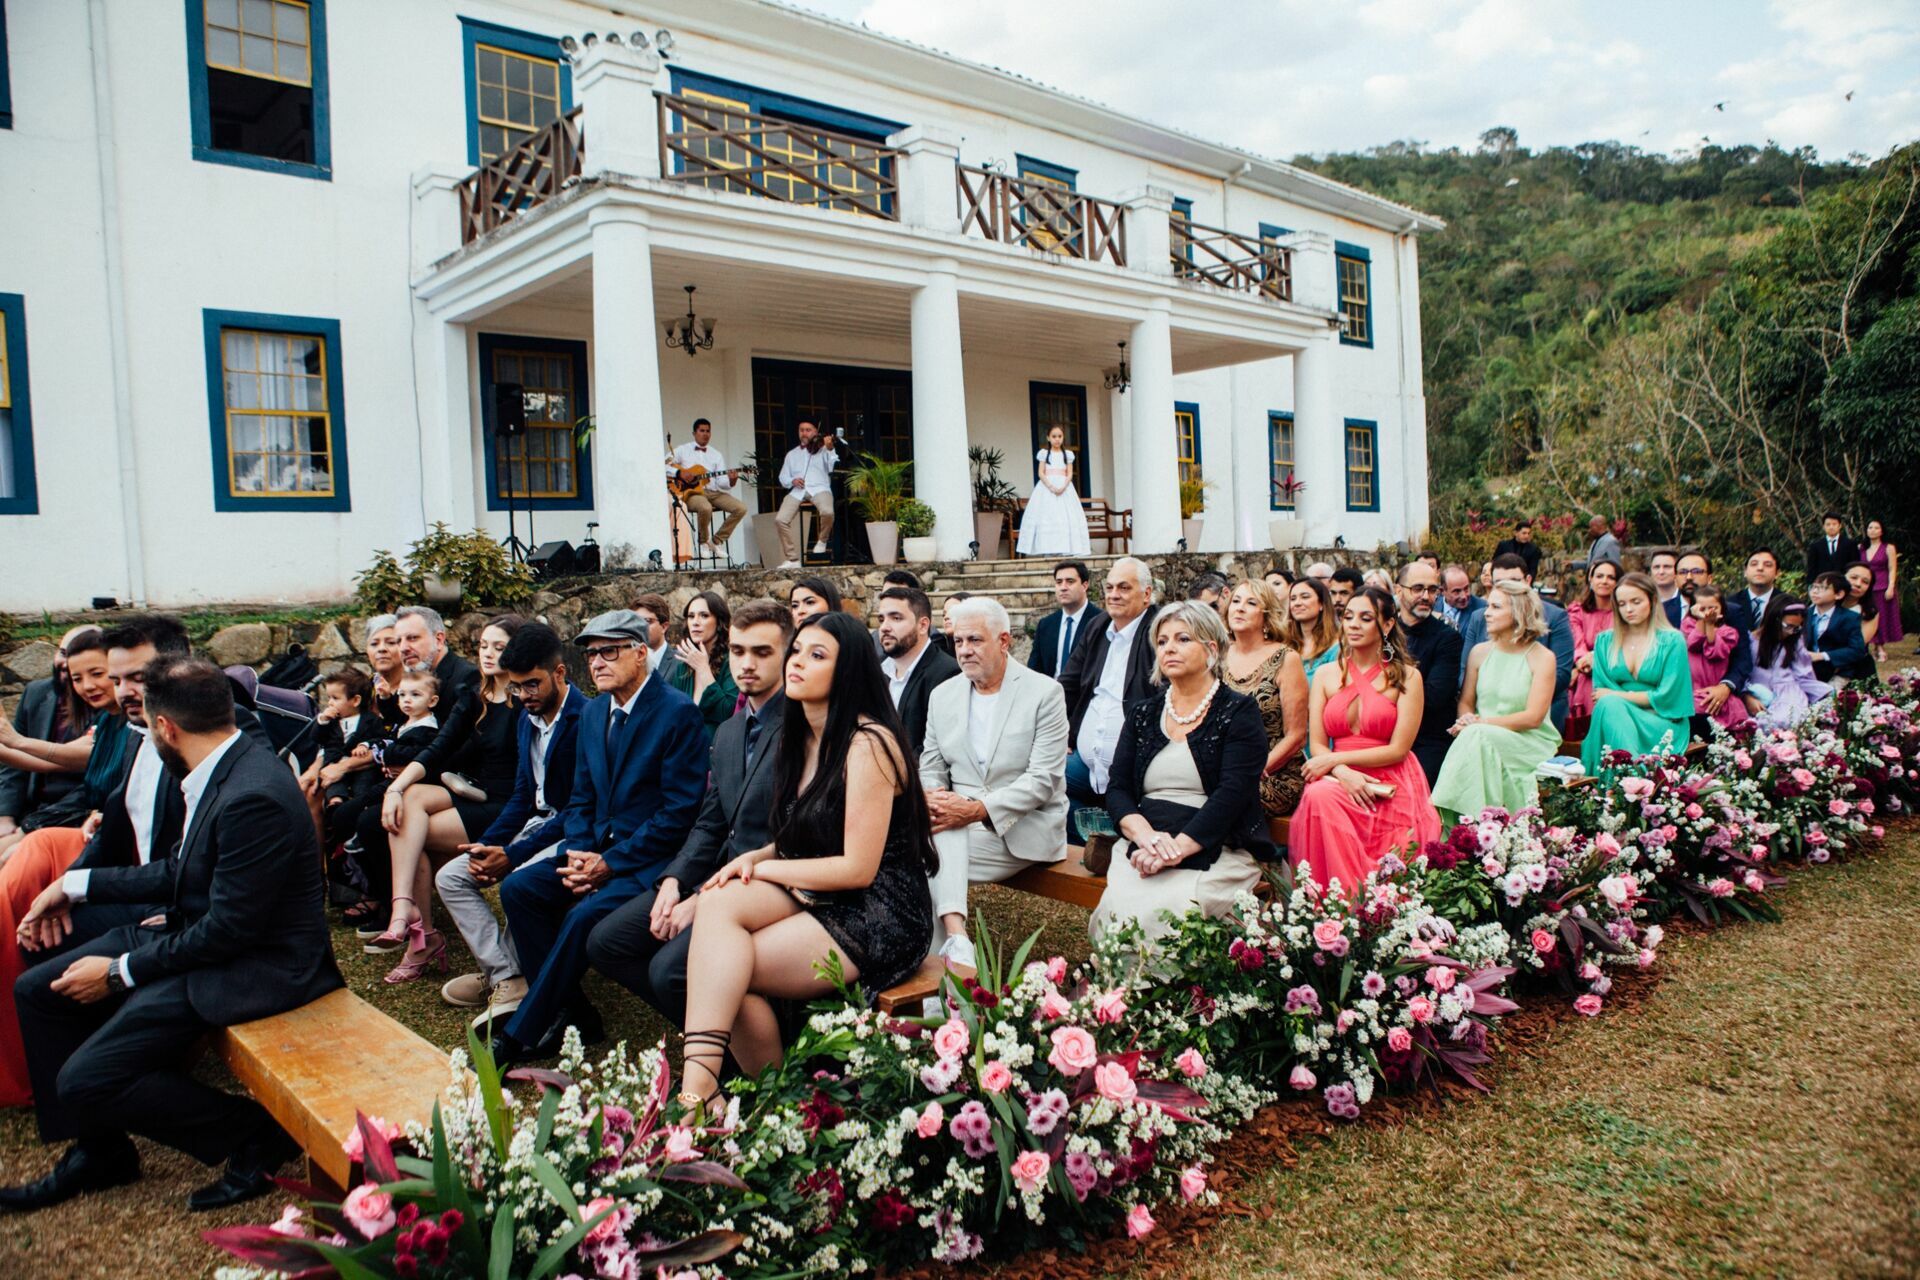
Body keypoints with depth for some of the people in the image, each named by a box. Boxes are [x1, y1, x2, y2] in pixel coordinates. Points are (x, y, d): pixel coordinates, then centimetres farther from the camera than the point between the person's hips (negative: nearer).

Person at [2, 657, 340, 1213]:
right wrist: (77, 885, 17)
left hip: (255, 965, -10)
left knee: (85, 1081, -13)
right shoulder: (226, 766, 2)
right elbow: (179, 872, 15)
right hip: (204, 932, 10)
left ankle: (258, 1133, 4)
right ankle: (95, 1150, 27)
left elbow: (229, 931, -24)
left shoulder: (253, 797, -29)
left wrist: (120, 972, -13)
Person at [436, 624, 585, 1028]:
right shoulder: (528, 718, 9)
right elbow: (523, 795, 14)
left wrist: (512, 854, -20)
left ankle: (506, 975, -9)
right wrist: (486, 844, -3)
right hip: (536, 823, 10)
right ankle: (506, 978, -10)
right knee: (451, 876, 0)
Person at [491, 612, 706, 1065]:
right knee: (517, 888, -9)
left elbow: (681, 811, -17)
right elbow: (581, 798, 16)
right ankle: (570, 1011, -3)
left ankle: (519, 1036, -11)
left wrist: (610, 862, -18)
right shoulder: (593, 713, 12)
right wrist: (579, 854, -5)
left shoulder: (678, 712, -13)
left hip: (653, 858, -8)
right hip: (600, 849, 8)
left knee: (585, 915, -28)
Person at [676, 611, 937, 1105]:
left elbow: (858, 868, -18)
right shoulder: (804, 736, 11)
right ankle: (698, 1085, -23)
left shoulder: (868, 743, -16)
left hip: (878, 915, -8)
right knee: (717, 903, -20)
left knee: (729, 972, -20)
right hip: (816, 895, 8)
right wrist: (754, 857, -4)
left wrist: (762, 868, -10)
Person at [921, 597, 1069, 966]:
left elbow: (1043, 779, -13)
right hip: (960, 818, 4)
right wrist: (931, 796, -15)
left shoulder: (1044, 693, -5)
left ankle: (947, 950, -22)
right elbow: (930, 767, 11)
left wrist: (978, 809, -25)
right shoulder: (942, 695, 12)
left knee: (936, 850, -28)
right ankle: (957, 941, -37)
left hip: (1023, 828, -4)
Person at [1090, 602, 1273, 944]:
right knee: (1117, 909, -26)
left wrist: (1177, 848, -21)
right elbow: (1117, 789, 8)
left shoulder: (1239, 712, 3)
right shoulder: (1142, 713, 17)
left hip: (1217, 851, -3)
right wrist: (1145, 834, -13)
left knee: (1158, 913, -31)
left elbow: (1232, 795, -9)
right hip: (1141, 848, 4)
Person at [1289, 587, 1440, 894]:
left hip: (1390, 789, -2)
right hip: (1340, 779, 3)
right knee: (1318, 797, -34)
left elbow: (1398, 750, -4)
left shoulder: (1406, 676, 3)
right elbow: (1317, 745, 5)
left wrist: (1335, 759, -10)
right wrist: (1344, 774, -16)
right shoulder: (1326, 675, 12)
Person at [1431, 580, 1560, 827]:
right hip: (1486, 741, 3)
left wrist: (1481, 722, -16)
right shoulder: (1479, 652, 10)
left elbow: (1533, 717, -10)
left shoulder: (1542, 657, -2)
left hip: (1528, 745, -3)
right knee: (1471, 737, -31)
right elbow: (1465, 702, 13)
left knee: (1478, 738, -33)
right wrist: (1467, 721, -12)